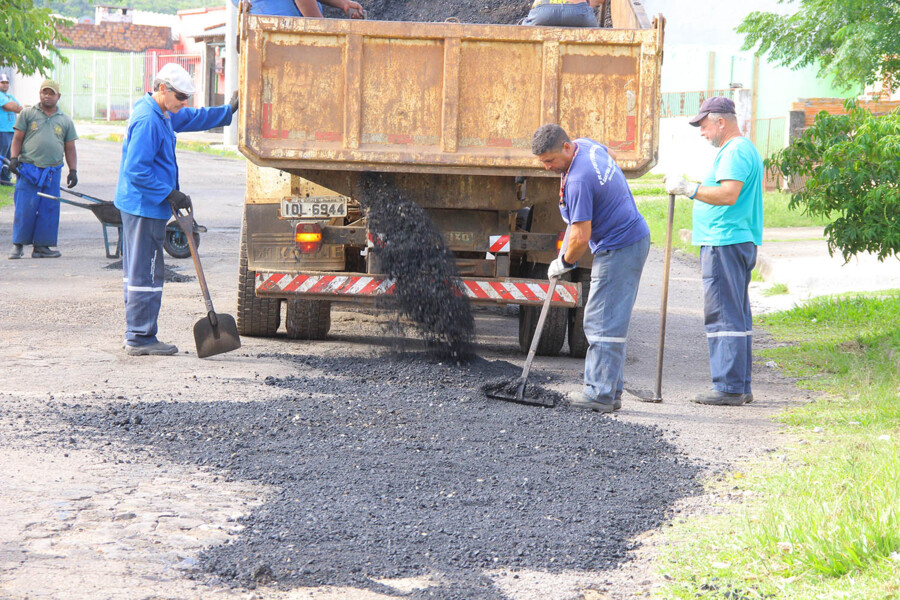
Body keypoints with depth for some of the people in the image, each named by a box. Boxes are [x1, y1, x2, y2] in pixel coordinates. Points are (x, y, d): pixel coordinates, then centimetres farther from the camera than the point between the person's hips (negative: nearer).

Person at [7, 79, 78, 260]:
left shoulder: (65, 121, 14)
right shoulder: (28, 114, 8)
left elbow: (70, 149, 15)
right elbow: (17, 138, 6)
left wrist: (73, 170, 6)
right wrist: (13, 158, -8)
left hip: (52, 172, 2)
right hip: (28, 169, -2)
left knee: (49, 210, 1)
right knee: (24, 208, -5)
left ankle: (41, 246, 7)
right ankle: (18, 245, 2)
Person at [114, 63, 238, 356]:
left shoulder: (161, 115, 13)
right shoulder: (147, 120, -20)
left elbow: (194, 118, 31)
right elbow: (137, 170, -24)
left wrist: (229, 110, 30)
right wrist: (170, 194, -22)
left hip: (138, 206, 11)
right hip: (145, 207, -11)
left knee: (137, 271, 14)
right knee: (146, 274, -7)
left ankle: (137, 335, 20)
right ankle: (141, 337, -4)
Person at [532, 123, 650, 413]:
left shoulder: (579, 181, -26)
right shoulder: (587, 145, 5)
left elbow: (581, 236, -24)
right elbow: (611, 156, 31)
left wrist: (564, 263, -5)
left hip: (618, 247, -11)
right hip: (634, 237, 11)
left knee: (603, 321, -10)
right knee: (608, 321, 12)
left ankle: (600, 393, -10)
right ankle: (611, 391, 13)